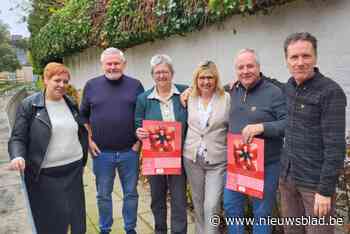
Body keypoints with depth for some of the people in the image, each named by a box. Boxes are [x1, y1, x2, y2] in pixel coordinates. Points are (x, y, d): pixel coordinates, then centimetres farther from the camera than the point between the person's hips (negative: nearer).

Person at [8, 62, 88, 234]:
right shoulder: (29, 105, -6)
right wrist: (18, 156, -26)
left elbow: (82, 133, 16)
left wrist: (83, 159, 14)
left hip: (74, 169, 4)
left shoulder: (71, 104, 8)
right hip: (45, 174, -4)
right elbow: (17, 138, -7)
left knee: (76, 216, 14)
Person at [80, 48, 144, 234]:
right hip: (101, 152, 1)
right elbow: (83, 116, 9)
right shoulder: (91, 85, 2)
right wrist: (89, 140, 0)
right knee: (103, 195, 15)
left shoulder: (135, 85, 1)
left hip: (129, 152, 0)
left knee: (131, 193, 13)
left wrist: (139, 140, -3)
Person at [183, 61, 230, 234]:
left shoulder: (227, 99, -6)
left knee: (211, 207, -5)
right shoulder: (190, 99, 5)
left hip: (217, 161, -3)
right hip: (192, 159, 4)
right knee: (198, 204, 17)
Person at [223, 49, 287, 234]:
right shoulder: (233, 91, 5)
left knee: (261, 213, 12)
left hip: (265, 165, -5)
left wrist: (262, 127, -28)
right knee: (231, 206, 18)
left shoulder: (274, 92, -13)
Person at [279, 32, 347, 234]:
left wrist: (325, 190, -17)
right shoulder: (290, 86, 6)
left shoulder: (331, 92, -15)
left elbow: (335, 147, -17)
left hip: (315, 183, -6)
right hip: (287, 178, 6)